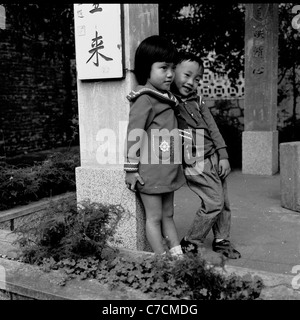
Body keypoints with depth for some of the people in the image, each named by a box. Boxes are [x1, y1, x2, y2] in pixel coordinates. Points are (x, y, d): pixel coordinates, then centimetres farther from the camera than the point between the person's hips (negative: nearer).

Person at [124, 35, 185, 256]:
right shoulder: (144, 99, -15)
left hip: (168, 170, 9)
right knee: (154, 217, 3)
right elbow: (134, 134, -18)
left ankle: (178, 255, 26)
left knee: (168, 215, 16)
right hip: (150, 170, -9)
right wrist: (131, 169, -18)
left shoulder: (166, 97, 12)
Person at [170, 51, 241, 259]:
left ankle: (222, 240, 32)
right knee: (214, 202, -8)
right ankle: (189, 244, 9)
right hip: (195, 164, -7)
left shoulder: (197, 100, 9)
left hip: (214, 158, 7)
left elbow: (213, 128, 10)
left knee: (224, 202, 13)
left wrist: (223, 155, 7)